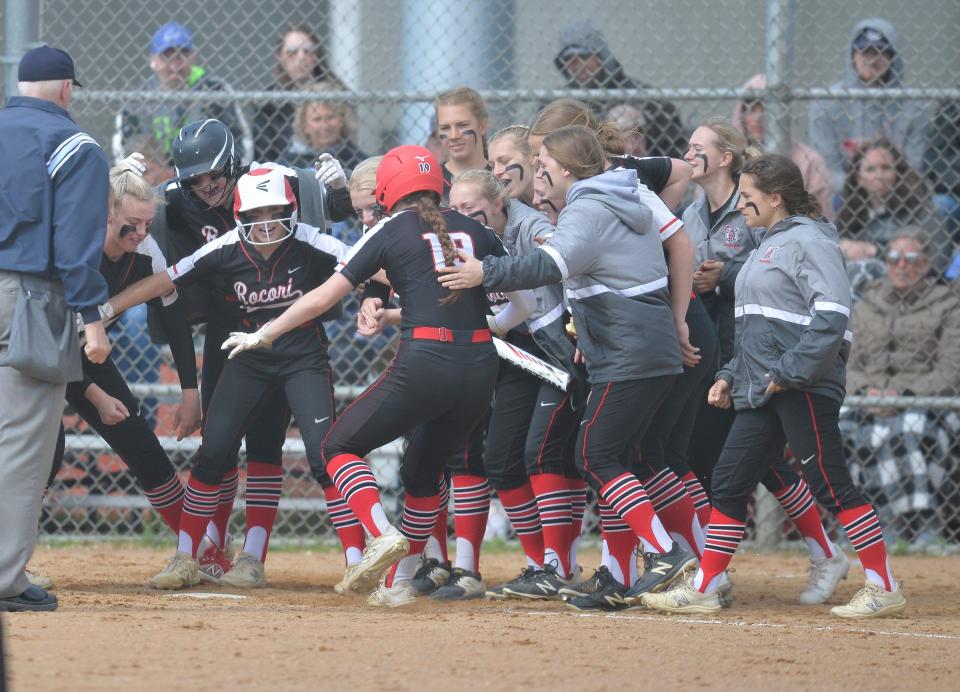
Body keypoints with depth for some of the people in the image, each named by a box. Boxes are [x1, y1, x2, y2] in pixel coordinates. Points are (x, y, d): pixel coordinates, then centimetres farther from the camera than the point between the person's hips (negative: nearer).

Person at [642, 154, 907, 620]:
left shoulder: (808, 241, -10)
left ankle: (884, 588, -2)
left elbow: (831, 315, -20)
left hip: (804, 389, -10)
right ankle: (703, 589, 8)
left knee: (831, 486, -8)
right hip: (762, 390, 10)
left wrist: (790, 372, -22)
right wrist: (731, 375, 19)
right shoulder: (767, 246, 21)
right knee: (729, 482, 6)